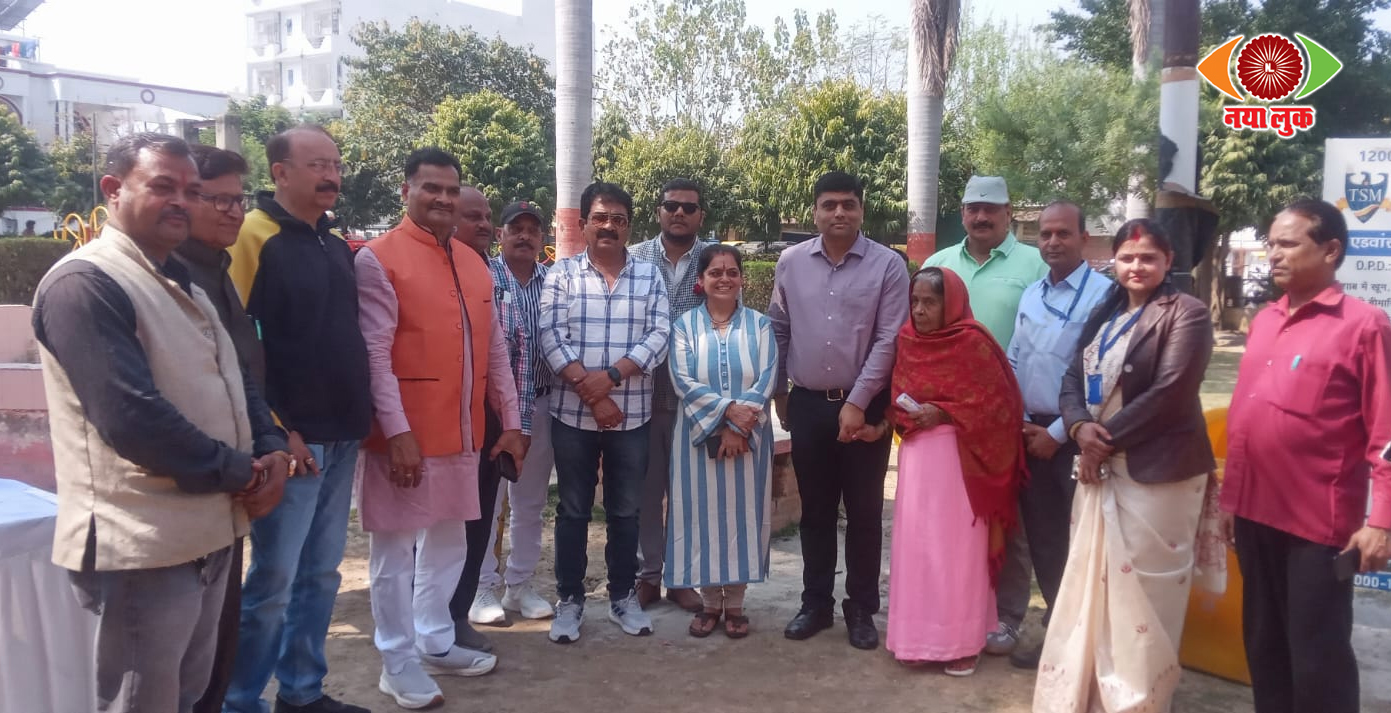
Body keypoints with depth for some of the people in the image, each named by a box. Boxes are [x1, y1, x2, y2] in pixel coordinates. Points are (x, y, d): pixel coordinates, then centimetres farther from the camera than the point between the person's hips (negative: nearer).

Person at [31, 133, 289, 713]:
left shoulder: (182, 284, 15)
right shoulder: (83, 285, -15)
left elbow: (233, 379, 16)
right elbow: (132, 416, -25)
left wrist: (271, 450, -4)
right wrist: (240, 472, -16)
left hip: (208, 532, 9)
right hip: (142, 546, -9)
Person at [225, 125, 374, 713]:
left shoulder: (337, 245, 13)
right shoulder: (255, 236, -10)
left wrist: (358, 416, 12)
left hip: (341, 436, 7)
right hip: (289, 439, -7)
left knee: (321, 574, 14)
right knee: (274, 580, 0)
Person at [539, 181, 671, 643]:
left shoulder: (649, 276, 5)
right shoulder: (562, 273, 1)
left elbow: (659, 336, -5)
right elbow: (551, 337, -8)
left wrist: (611, 375, -18)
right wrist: (590, 393, -16)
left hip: (632, 415, 1)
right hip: (572, 414, -1)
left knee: (625, 511, 11)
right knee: (573, 510, 8)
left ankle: (623, 596, 26)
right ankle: (569, 600, 21)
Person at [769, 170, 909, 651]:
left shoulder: (888, 265, -6)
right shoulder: (790, 263, 3)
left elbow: (889, 340, -10)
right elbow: (778, 329, 11)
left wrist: (857, 402, -14)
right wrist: (777, 391, 11)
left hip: (865, 405, -2)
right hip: (807, 405, 2)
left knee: (864, 513, 7)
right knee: (815, 512, 12)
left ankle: (861, 609, 21)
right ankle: (815, 603, 25)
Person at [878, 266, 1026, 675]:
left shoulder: (973, 342, -10)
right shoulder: (908, 341, 7)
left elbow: (998, 404, -9)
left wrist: (943, 413, -17)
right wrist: (884, 426, -1)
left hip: (959, 456, -5)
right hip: (917, 454, 5)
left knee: (957, 545, 1)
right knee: (917, 543, 7)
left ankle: (962, 641, 13)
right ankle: (920, 636, 19)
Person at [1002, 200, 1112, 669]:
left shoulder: (1103, 295, -11)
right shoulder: (1031, 295, 11)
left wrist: (1058, 433, -13)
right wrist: (1021, 421, 3)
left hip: (1072, 436, -6)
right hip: (1030, 432, 6)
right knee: (1040, 535, 12)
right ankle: (1057, 625, 26)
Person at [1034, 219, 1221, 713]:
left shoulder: (1185, 314, -8)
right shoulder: (1104, 315, 14)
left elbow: (1169, 394, -17)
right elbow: (1074, 378, 10)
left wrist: (1107, 437, -14)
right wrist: (1080, 427, -10)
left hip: (1156, 472, -7)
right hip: (1100, 467, 7)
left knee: (1143, 592, 2)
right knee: (1093, 583, 13)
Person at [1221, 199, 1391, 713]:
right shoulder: (1263, 322, 10)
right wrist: (1230, 497, 14)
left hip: (1319, 522, -6)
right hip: (1255, 513, 6)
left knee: (1317, 656, 5)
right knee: (1263, 643, 18)